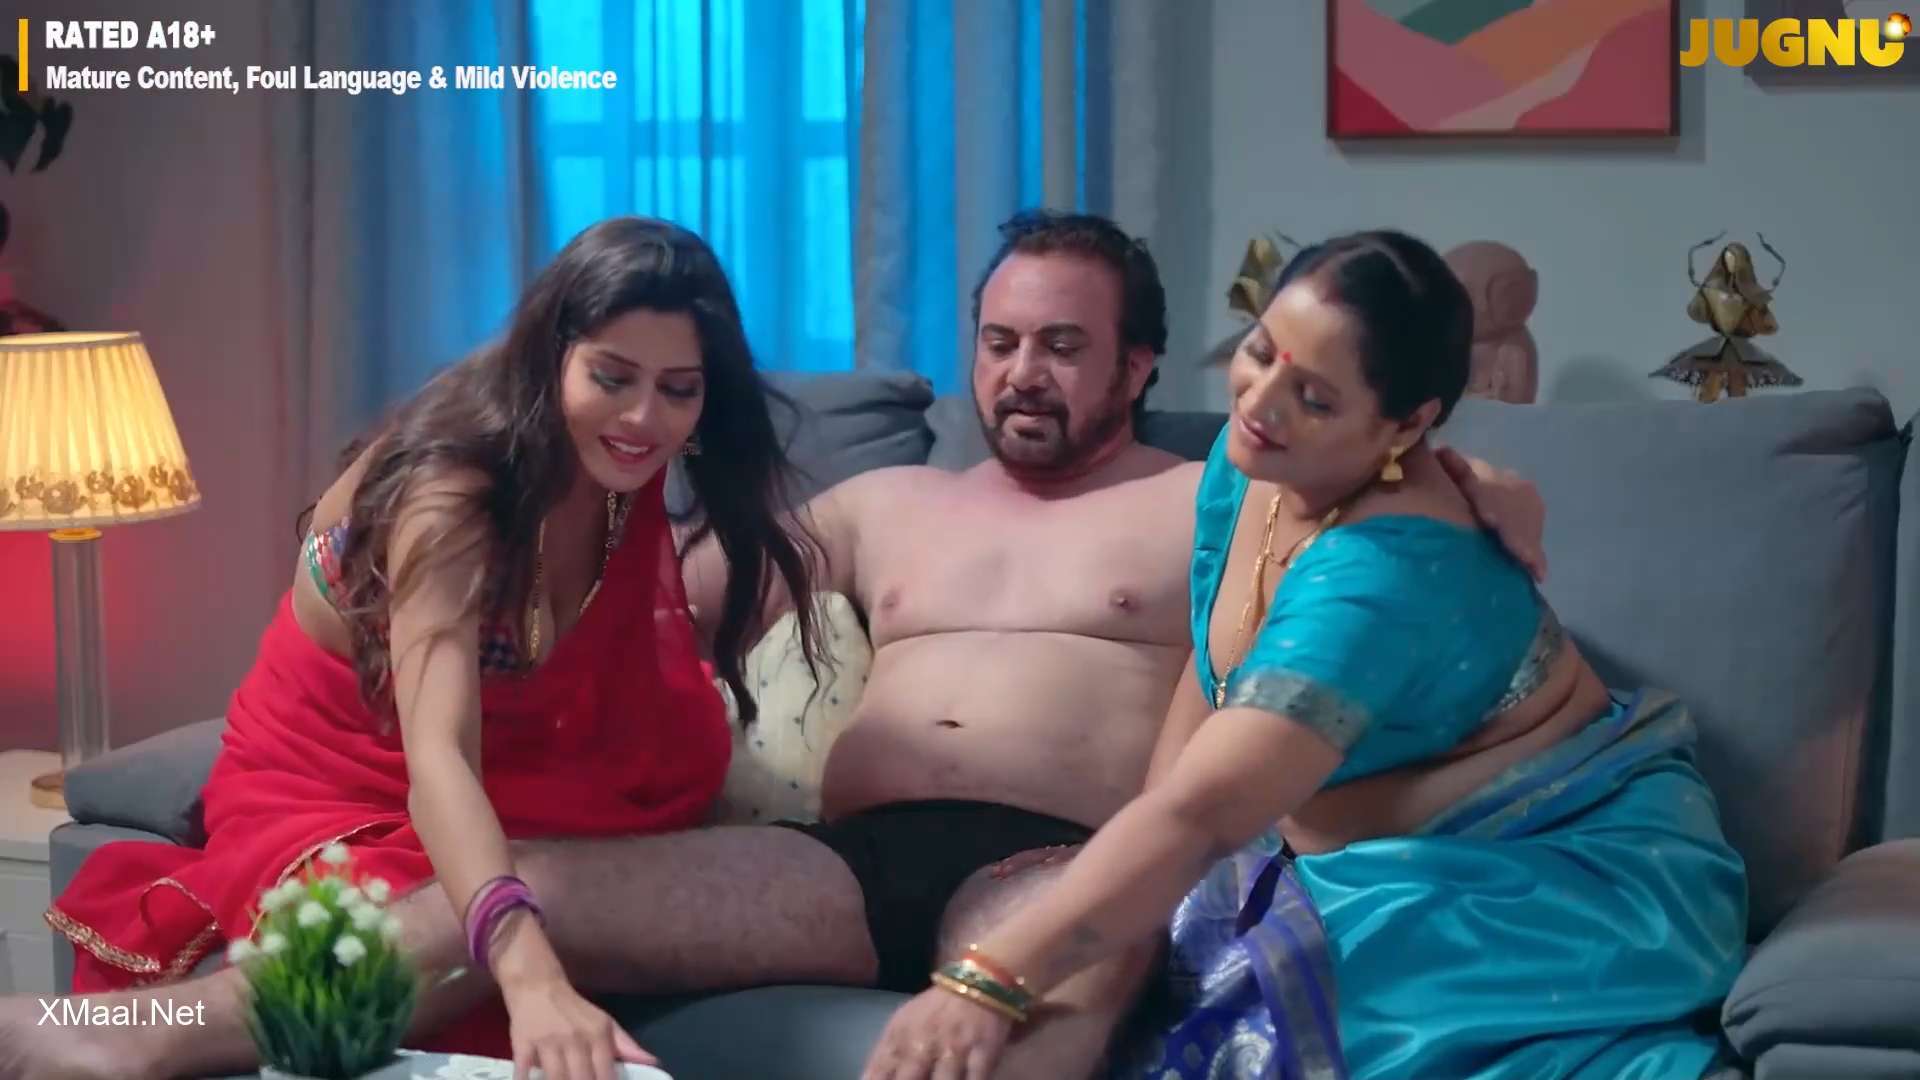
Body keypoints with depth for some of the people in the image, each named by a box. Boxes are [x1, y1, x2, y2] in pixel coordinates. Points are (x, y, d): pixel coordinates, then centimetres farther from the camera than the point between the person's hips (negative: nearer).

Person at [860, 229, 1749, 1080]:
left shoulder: (1383, 575, -29)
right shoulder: (1249, 462, -4)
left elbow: (1200, 812, -38)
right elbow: (1212, 679, 10)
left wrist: (989, 985, -44)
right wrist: (1132, 878, -3)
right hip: (1389, 862, 9)